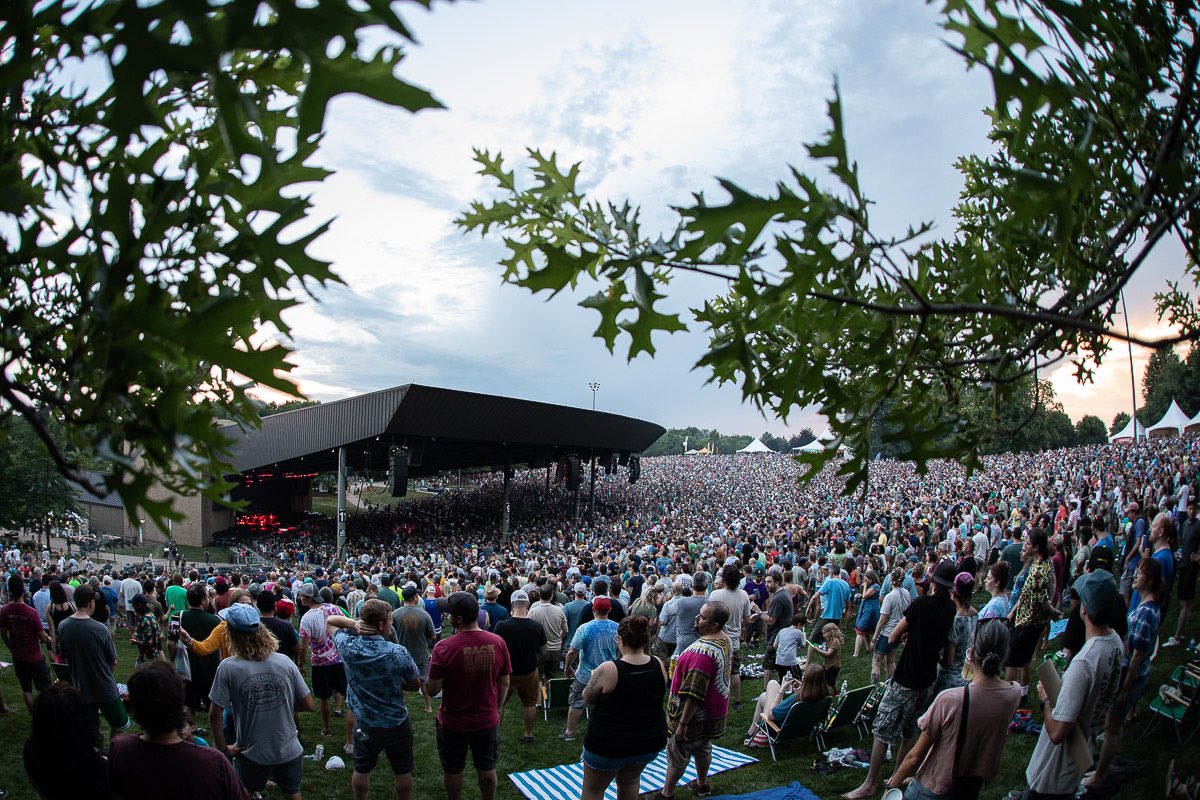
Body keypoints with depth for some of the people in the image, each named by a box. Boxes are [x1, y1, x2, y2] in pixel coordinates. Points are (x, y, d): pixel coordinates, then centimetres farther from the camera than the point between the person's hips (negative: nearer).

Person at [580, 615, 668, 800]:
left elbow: (588, 699, -9)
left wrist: (594, 677, 10)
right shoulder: (658, 665, -11)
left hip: (609, 745, -4)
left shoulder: (608, 670, -25)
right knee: (630, 781, 30)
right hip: (650, 743, 5)